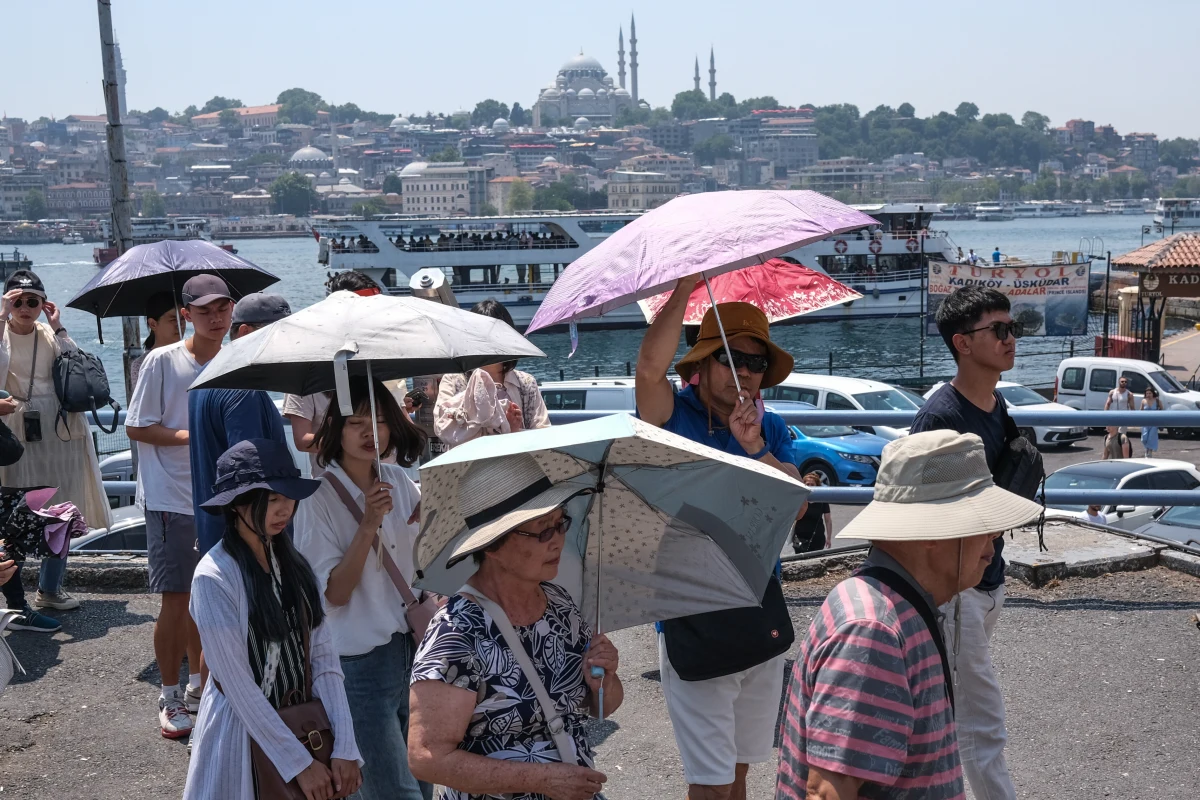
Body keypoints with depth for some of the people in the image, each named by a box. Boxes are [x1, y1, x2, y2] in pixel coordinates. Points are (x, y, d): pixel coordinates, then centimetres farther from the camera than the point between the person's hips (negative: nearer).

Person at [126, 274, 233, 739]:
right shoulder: (162, 361, -11)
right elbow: (136, 428, -10)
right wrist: (191, 435, -19)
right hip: (170, 498, -5)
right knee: (176, 599, -3)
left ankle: (199, 679, 32)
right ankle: (170, 698, 11)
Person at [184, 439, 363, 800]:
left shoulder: (294, 564, 1)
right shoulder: (214, 577, -17)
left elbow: (323, 659, -3)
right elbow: (238, 685, -17)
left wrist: (345, 748, -11)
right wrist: (300, 764, -16)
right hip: (244, 731, -5)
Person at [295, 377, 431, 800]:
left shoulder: (400, 481, 5)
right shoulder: (320, 498, -11)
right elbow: (335, 593, -16)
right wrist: (368, 525, -23)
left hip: (411, 645, 6)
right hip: (361, 658, -6)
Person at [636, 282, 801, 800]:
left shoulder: (770, 427, 6)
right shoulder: (674, 415, -9)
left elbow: (797, 507, -6)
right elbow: (650, 366, -30)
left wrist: (756, 448, -20)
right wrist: (688, 283, -29)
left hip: (762, 620, 5)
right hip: (693, 620, -5)